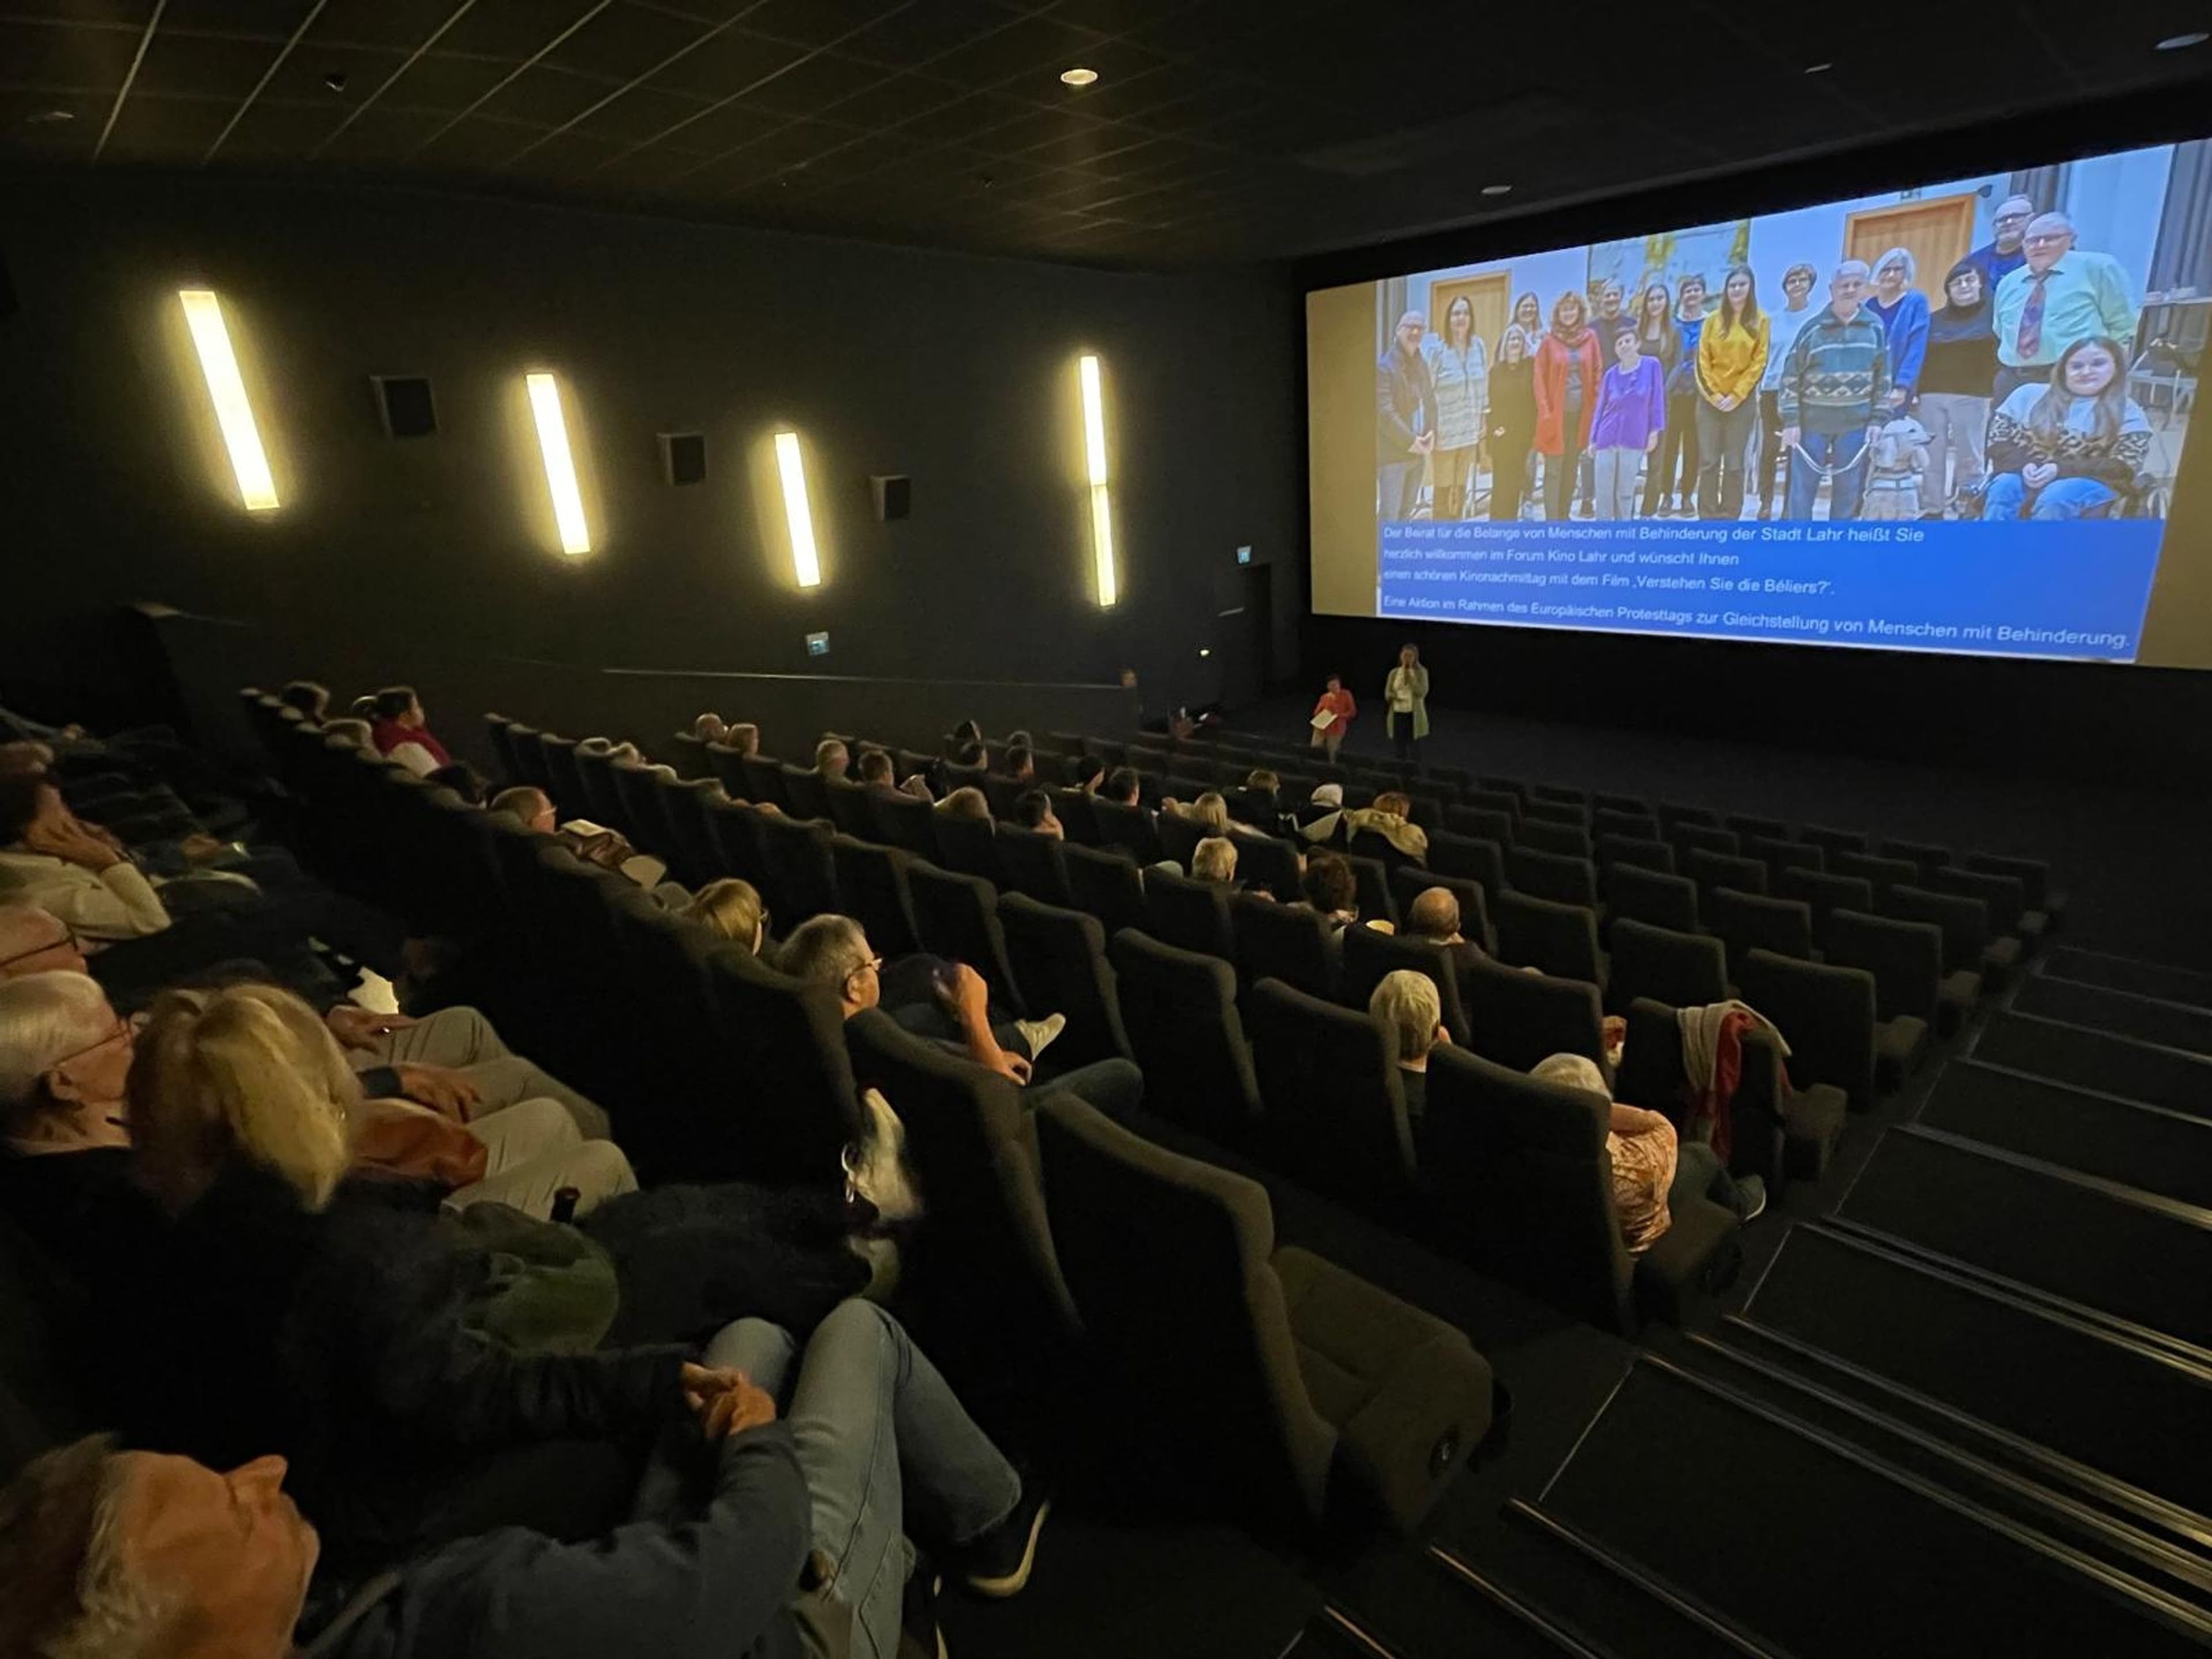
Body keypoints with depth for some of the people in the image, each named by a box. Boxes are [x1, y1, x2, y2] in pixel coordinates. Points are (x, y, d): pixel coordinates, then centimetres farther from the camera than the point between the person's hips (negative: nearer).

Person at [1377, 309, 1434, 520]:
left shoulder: (1422, 365, 14)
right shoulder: (1384, 366, -9)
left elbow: (1430, 402, 18)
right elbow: (1384, 412, -17)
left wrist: (1431, 433, 0)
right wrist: (1410, 441, -18)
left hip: (1418, 452, 7)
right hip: (1391, 453, -7)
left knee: (1406, 513, 15)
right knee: (1389, 517, -11)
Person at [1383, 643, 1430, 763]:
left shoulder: (1421, 672, -1)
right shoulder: (1394, 673, 6)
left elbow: (1422, 692, -12)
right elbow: (1387, 693, 5)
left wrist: (1410, 677, -16)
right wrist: (1395, 697, -17)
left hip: (1414, 715, -3)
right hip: (1397, 714, 3)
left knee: (1414, 748, 2)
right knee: (1398, 748, 8)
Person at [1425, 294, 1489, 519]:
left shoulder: (1478, 346, 2)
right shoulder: (1435, 349, -12)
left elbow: (1484, 386, 10)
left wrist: (1482, 423, 10)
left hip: (1469, 431, 5)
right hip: (1444, 432, -5)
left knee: (1461, 490, 15)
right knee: (1444, 490, 0)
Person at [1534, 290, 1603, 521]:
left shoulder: (1590, 337, 7)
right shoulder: (1549, 341, 0)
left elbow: (1597, 373, 8)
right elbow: (1540, 378, -2)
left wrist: (1597, 406, 0)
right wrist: (1545, 412, -10)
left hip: (1581, 413, 3)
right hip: (1556, 413, -3)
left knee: (1571, 468, 8)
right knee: (1553, 470, -4)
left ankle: (1564, 517, 17)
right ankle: (1552, 521, -3)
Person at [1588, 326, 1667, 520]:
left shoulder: (1651, 366, 1)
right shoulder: (1611, 375, 5)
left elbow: (1657, 400, 2)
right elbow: (1600, 408, 7)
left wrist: (1655, 431, -3)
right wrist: (1593, 440, 3)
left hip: (1634, 440, -1)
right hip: (1607, 440, 1)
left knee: (1626, 491, 4)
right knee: (1603, 492, 2)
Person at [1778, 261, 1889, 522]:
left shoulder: (1875, 328, 5)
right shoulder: (1813, 328, -3)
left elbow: (1883, 377, 8)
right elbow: (1791, 376, -3)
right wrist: (1790, 422, -9)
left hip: (1855, 424, 2)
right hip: (1812, 422, -2)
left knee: (1848, 491, 6)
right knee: (1802, 487, 1)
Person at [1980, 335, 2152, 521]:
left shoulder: (2129, 413, 9)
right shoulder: (2029, 395, 15)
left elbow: (2123, 467, -2)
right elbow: (1997, 442, 8)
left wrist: (2060, 469, -17)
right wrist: (2024, 466, -14)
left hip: (2088, 482, -1)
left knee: (2055, 498, -36)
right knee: (2004, 487, -34)